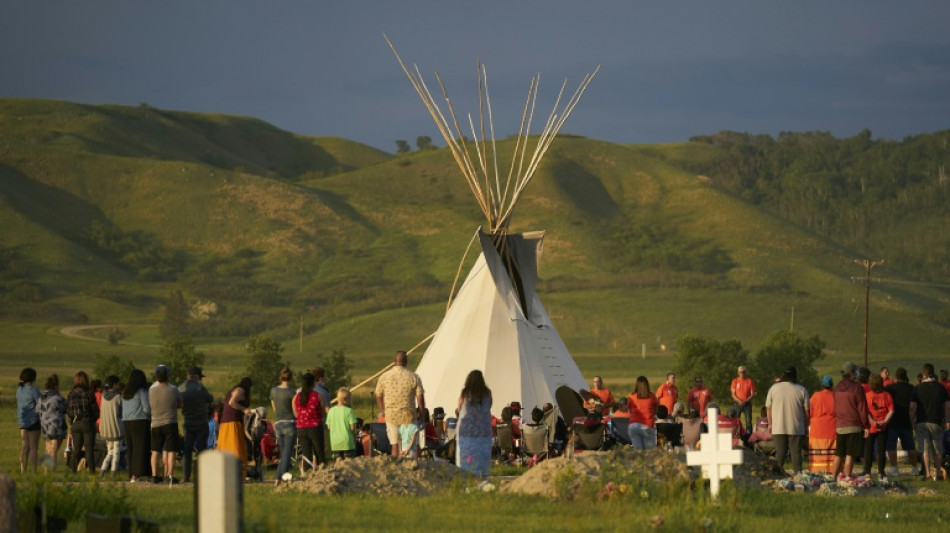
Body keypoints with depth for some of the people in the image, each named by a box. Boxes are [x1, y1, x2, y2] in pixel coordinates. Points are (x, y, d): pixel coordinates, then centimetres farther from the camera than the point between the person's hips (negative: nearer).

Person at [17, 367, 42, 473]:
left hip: (22, 420, 7)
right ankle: (34, 472, -5)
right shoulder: (32, 389, -13)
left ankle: (23, 471, 7)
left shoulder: (19, 389, 10)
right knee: (33, 447, -4)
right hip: (33, 420, -7)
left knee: (24, 447, 9)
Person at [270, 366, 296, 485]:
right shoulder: (291, 392, -11)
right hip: (290, 423, -5)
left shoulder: (274, 391, 5)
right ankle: (283, 478, -12)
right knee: (287, 453, -3)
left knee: (283, 453, 13)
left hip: (278, 423, 5)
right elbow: (296, 411, -9)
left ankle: (278, 479, 7)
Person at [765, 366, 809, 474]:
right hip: (797, 428, -1)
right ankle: (797, 474, 0)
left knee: (780, 452, 5)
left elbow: (768, 408, 5)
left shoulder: (774, 388, 1)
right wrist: (806, 426, 10)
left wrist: (770, 423, 16)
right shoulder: (802, 390, -2)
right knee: (796, 452, 2)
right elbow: (806, 411, -1)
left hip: (778, 428, 1)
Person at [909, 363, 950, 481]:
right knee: (937, 449, 13)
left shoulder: (917, 388, -4)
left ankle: (927, 473, -3)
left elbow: (912, 407, -7)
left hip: (922, 422, -1)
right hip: (937, 422, 1)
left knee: (925, 449, 1)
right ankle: (937, 472, 17)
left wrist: (911, 420, 3)